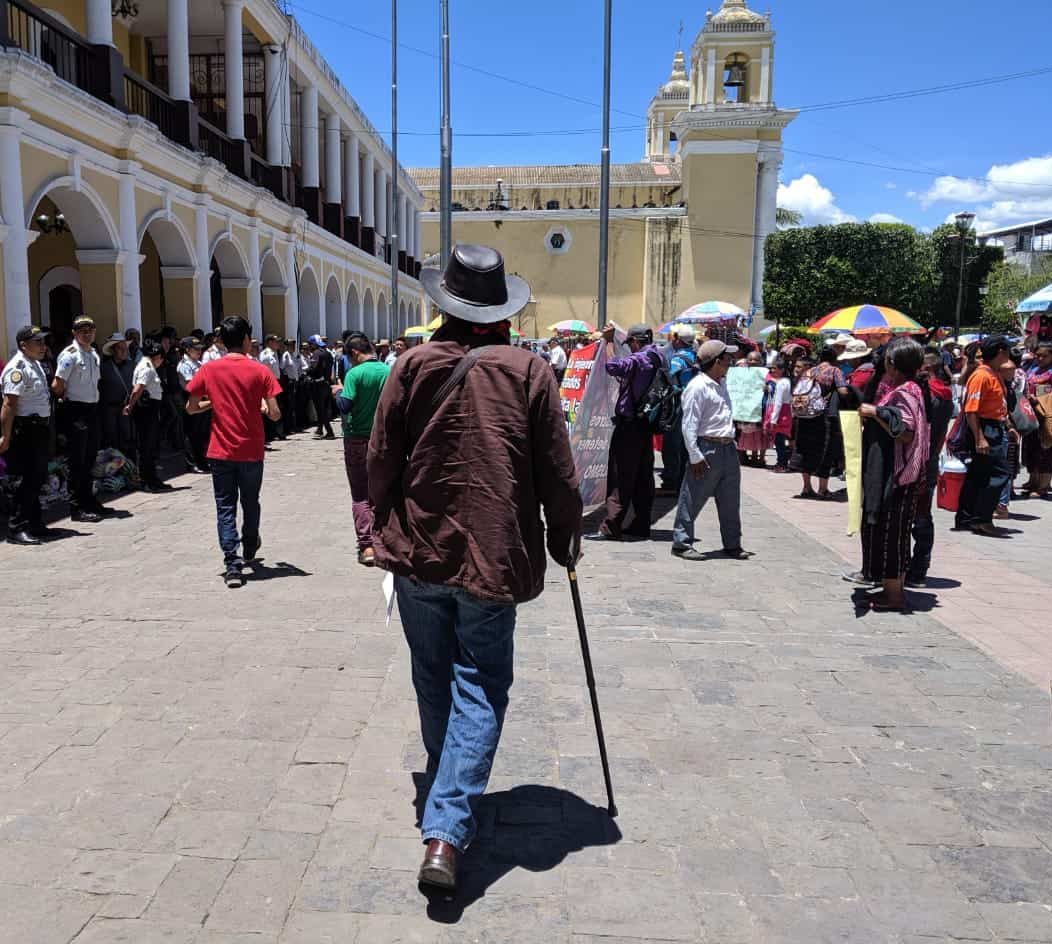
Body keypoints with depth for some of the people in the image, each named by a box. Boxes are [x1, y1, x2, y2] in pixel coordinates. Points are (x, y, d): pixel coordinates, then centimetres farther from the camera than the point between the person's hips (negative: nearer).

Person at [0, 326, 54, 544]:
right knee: (31, 479, -9)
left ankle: (34, 524, 24)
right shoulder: (18, 368, -16)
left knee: (38, 478, 15)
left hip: (39, 429, 10)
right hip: (25, 430, -10)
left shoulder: (36, 364, 14)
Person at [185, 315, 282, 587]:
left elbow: (191, 408, 2)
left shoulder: (209, 370, -3)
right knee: (250, 503, 19)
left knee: (225, 507, 5)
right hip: (251, 452, 0)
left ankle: (232, 564, -4)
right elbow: (275, 414, -9)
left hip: (221, 452, 0)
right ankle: (249, 548, 41)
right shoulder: (259, 371, -7)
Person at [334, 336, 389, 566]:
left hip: (358, 439, -4)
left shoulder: (355, 374, -13)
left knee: (360, 495, 3)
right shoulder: (389, 371, 0)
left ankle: (367, 545, -5)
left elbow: (345, 406, -18)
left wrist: (338, 392, 0)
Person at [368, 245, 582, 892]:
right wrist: (565, 543, 12)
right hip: (493, 553, -2)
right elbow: (558, 474, -3)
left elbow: (381, 460, 2)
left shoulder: (413, 366, -3)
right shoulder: (530, 371, -5)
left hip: (417, 550, 2)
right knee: (479, 687, 7)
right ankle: (448, 830, -3)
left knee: (434, 679, 19)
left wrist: (387, 524, 18)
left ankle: (448, 808, 39)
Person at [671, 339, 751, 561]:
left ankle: (732, 545, 23)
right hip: (707, 449, -9)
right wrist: (695, 456, -20)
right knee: (693, 499, -2)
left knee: (730, 501, 13)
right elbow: (689, 425, -16)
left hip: (728, 449, 9)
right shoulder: (697, 387, -12)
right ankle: (681, 543, 7)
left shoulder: (722, 384, 15)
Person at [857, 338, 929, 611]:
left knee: (889, 529, -4)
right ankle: (895, 588, 22)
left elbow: (906, 434, -25)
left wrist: (876, 412, -22)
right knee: (893, 530, 14)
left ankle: (893, 594, 3)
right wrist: (873, 417, 14)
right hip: (889, 473, 10)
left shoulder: (904, 393, -16)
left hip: (894, 474, -10)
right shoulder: (907, 389, 13)